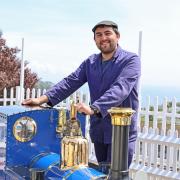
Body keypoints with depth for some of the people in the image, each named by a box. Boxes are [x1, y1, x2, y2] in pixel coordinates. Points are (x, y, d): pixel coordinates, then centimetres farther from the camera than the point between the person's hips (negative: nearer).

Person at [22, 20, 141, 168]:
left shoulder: (131, 60, -9)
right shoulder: (90, 62, 10)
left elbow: (120, 88, -25)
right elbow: (70, 82, 0)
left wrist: (94, 108, -39)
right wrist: (43, 99, -15)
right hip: (98, 131, 6)